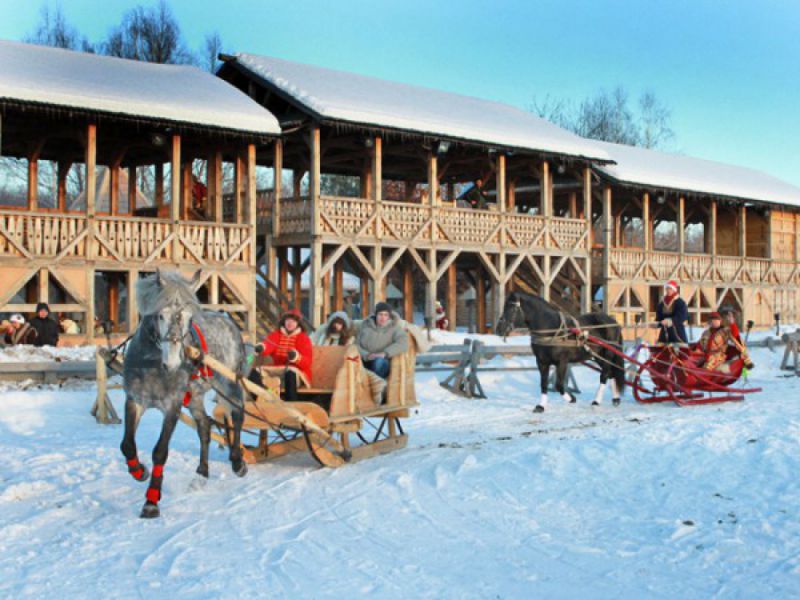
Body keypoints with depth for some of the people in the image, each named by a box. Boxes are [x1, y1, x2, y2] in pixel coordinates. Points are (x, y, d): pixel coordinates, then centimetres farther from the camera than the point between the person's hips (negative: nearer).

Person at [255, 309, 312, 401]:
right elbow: (268, 345, -11)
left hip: (298, 373, -4)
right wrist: (261, 347, -36)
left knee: (290, 372, -38)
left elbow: (307, 362, -9)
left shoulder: (304, 338, 2)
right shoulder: (276, 335, 12)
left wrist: (296, 357, -30)